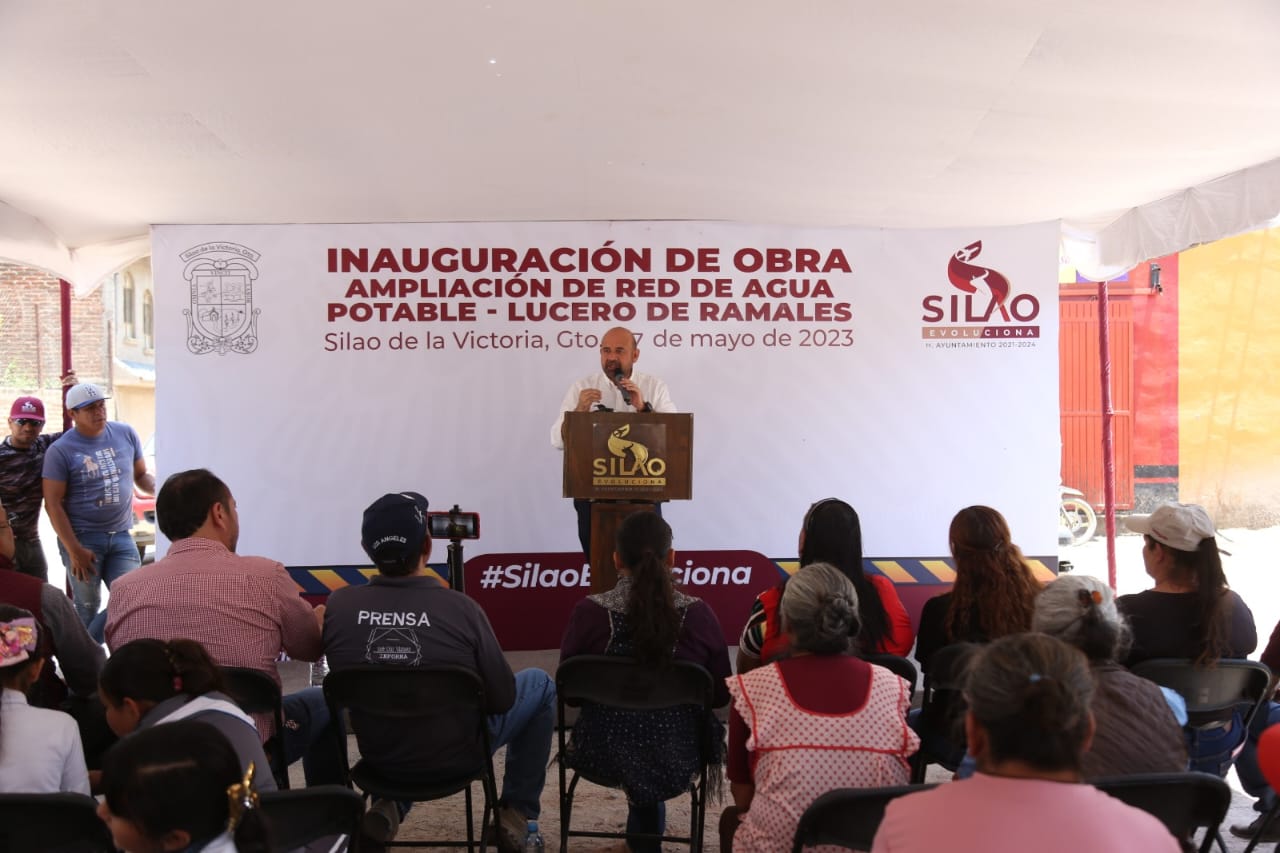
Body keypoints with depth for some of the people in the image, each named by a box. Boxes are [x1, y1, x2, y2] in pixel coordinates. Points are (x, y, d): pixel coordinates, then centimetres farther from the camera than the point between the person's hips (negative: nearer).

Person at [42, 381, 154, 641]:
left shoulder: (126, 434, 3)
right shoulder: (60, 450, -8)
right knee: (88, 607, 6)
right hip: (83, 537, -4)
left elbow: (141, 475, 14)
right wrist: (74, 550, -14)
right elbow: (53, 504, -9)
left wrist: (157, 489, -10)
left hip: (121, 535, 4)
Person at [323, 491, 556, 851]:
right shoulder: (460, 608, -25)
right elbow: (502, 699, -13)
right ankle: (516, 815, 18)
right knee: (540, 685, 19)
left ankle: (391, 804, 19)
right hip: (455, 755, -3)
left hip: (377, 754, 4)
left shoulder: (338, 604, -16)